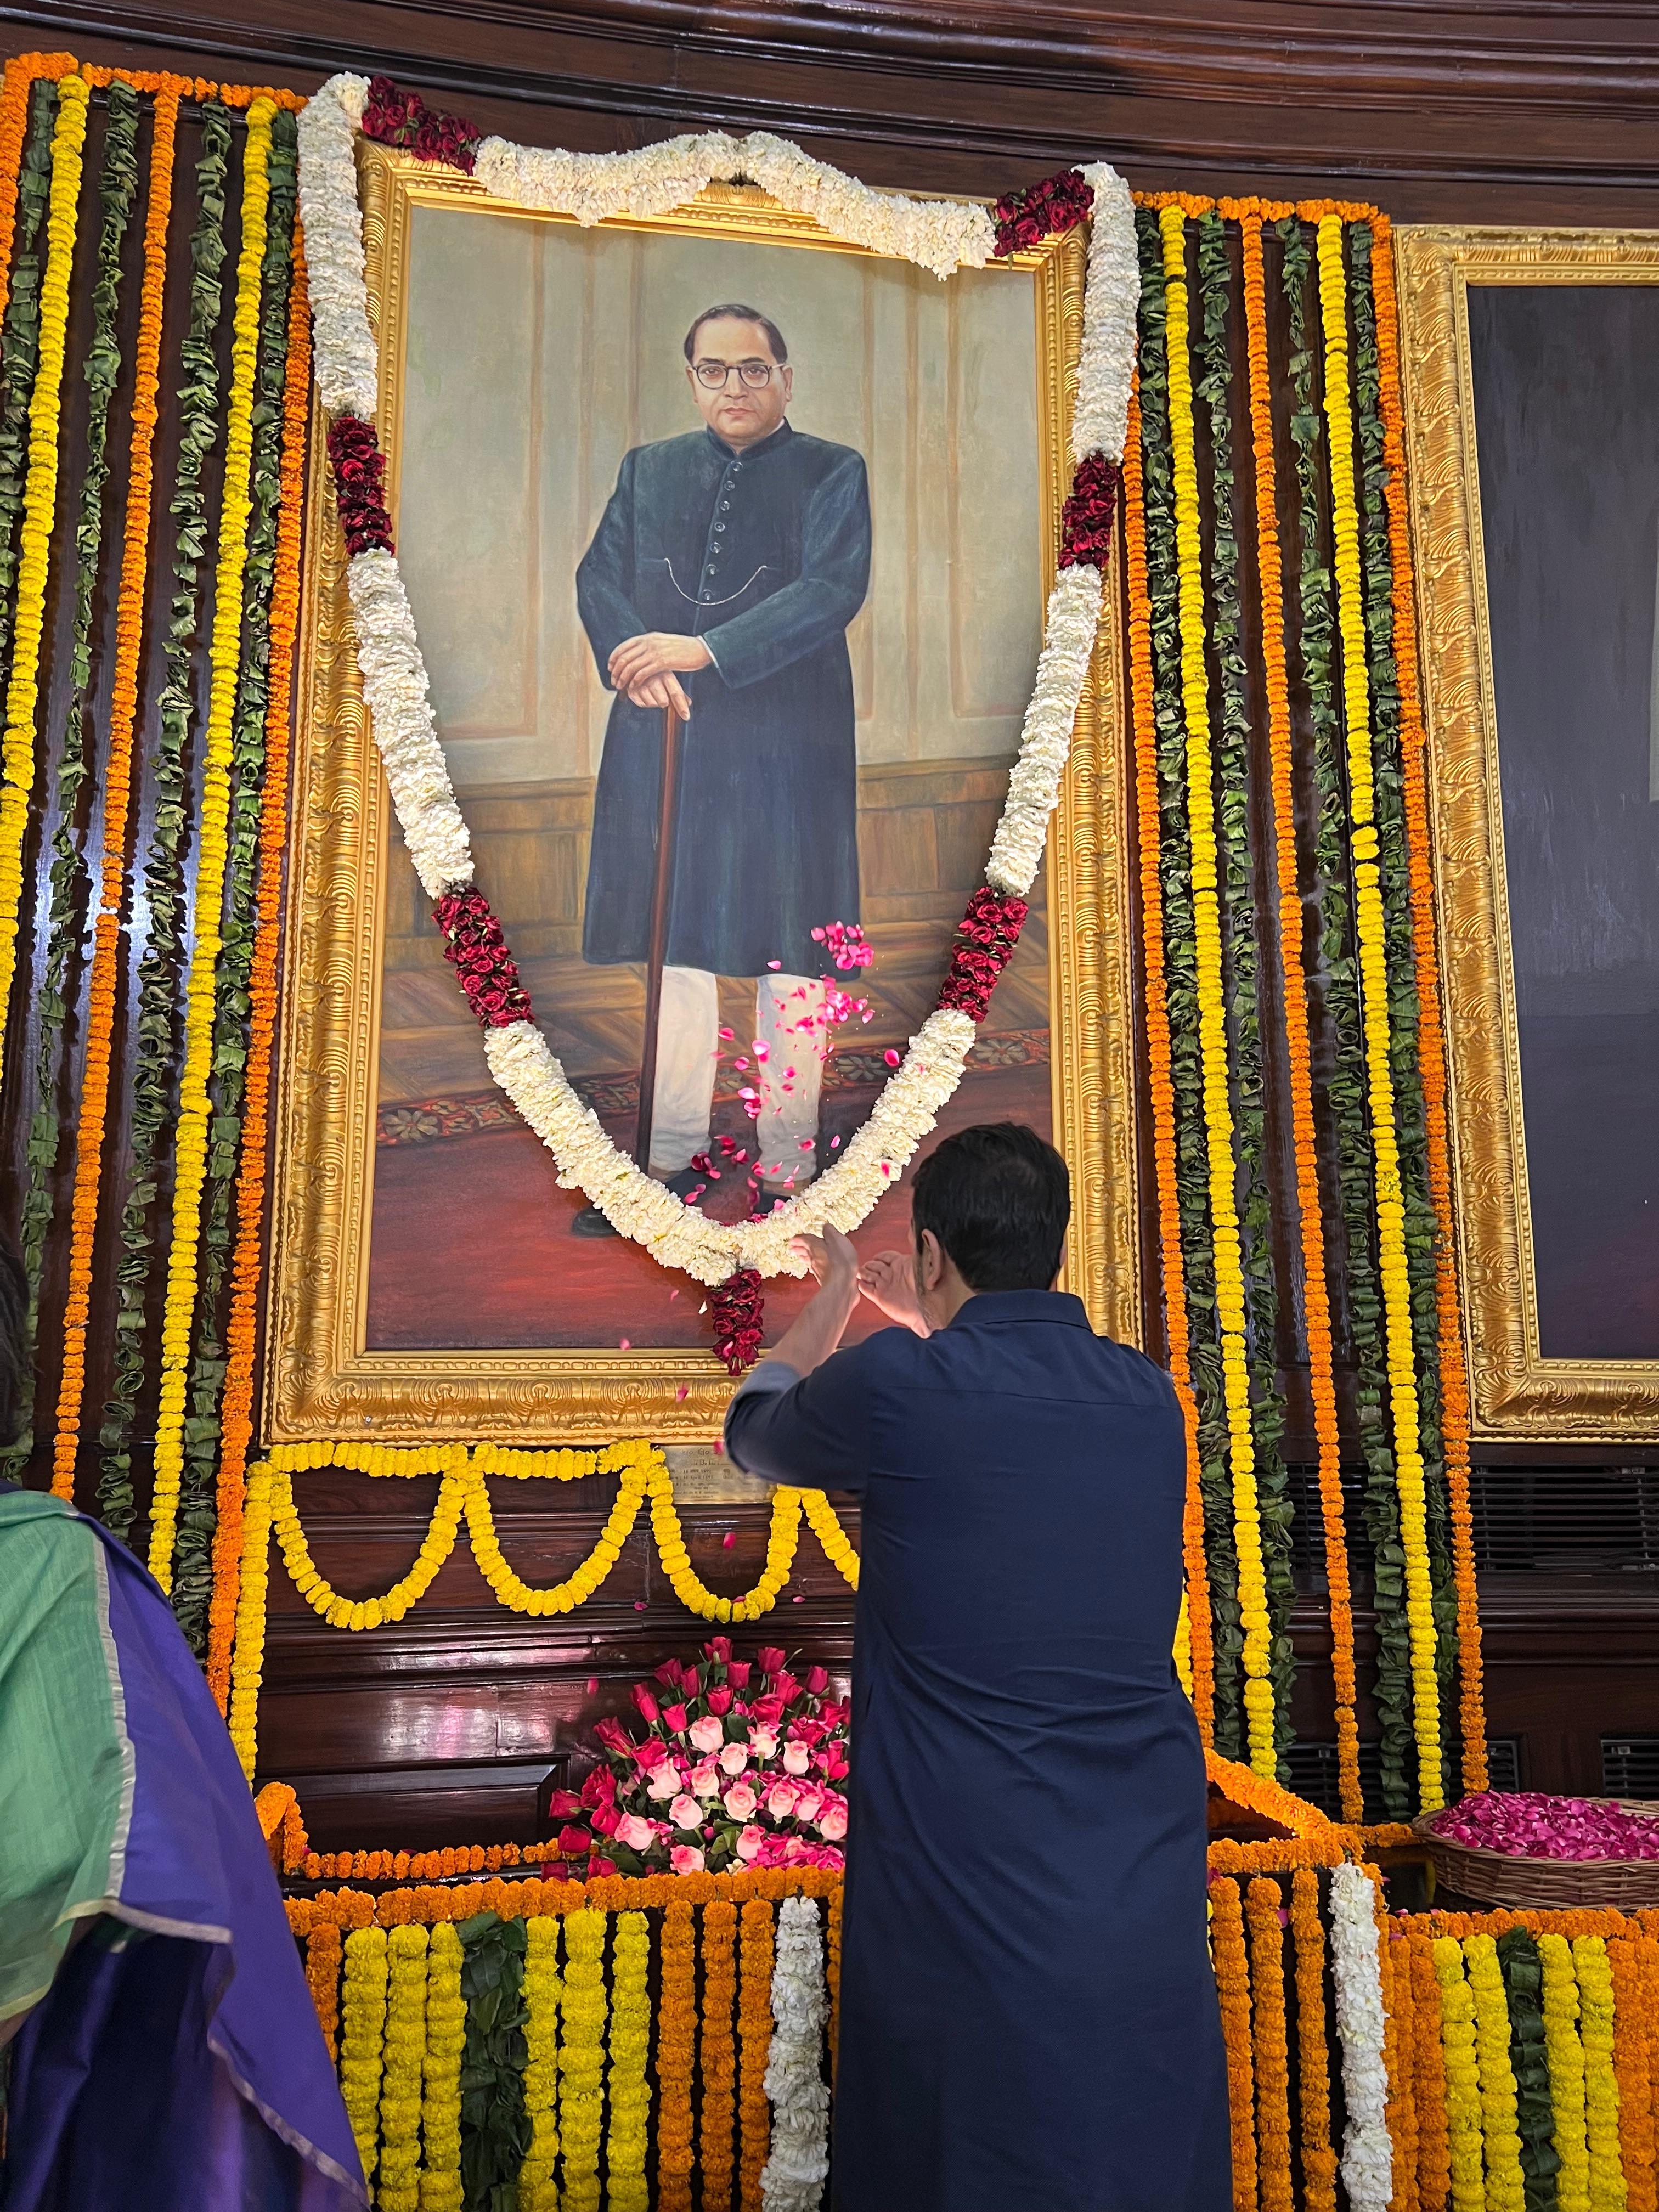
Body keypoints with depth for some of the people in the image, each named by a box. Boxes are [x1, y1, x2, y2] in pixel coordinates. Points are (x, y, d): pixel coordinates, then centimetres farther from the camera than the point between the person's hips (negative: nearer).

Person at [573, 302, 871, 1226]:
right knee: (678, 947, 9)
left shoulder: (832, 472, 2)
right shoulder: (648, 468, 15)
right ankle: (675, 1155, 21)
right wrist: (632, 657, -15)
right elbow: (600, 573, 6)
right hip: (665, 737, 4)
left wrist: (705, 648, -21)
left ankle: (787, 1169, 11)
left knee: (789, 960, 0)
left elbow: (833, 591, -12)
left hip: (786, 743, -3)